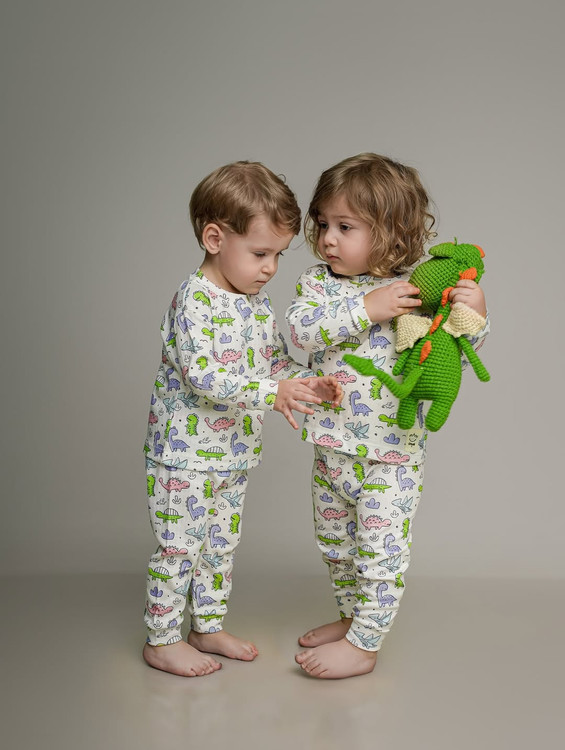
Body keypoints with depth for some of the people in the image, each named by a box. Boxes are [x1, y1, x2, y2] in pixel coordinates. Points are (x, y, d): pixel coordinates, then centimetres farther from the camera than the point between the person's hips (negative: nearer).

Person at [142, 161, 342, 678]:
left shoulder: (259, 302, 5)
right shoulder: (195, 300, -21)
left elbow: (278, 361, 13)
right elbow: (202, 376, -29)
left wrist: (311, 383, -6)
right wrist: (272, 392, -34)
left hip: (235, 454, 8)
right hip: (185, 454, -8)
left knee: (221, 543, 18)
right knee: (178, 547, 3)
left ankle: (208, 626, 34)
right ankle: (162, 640, 19)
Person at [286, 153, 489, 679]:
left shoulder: (417, 291, -11)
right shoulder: (318, 281, -2)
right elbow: (301, 328, -20)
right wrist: (365, 308, -28)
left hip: (390, 454, -5)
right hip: (331, 447, 5)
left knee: (380, 550, 3)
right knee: (334, 544, 21)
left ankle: (363, 644, 20)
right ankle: (353, 616, 43)